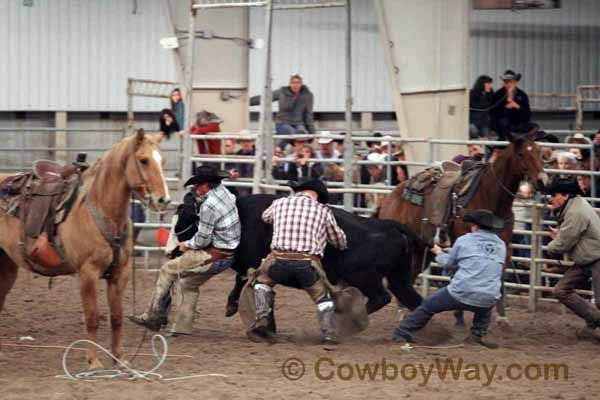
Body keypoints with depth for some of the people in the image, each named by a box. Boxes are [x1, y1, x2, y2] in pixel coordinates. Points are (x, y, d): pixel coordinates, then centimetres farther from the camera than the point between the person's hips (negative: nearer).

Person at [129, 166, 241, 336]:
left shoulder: (208, 206, -22)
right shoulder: (223, 191, 3)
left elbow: (202, 240, -18)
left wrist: (187, 245, 2)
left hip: (215, 256, -9)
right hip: (228, 256, 9)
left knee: (168, 270, 1)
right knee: (189, 283, 24)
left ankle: (153, 316, 5)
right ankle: (182, 327, 24)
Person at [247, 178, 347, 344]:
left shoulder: (279, 204, 17)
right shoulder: (323, 210, 14)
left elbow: (265, 217, 40)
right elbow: (340, 241, 25)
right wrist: (342, 246, 49)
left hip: (279, 260, 1)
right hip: (309, 264, -1)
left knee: (262, 281, 30)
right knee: (323, 297, 21)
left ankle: (262, 319, 12)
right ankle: (328, 334, 5)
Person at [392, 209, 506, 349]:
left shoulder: (464, 240, 2)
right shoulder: (501, 245, 10)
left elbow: (448, 264, 15)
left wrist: (439, 253, 37)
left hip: (461, 294, -3)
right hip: (488, 299, 3)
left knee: (427, 306, 20)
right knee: (486, 308, 41)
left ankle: (401, 334, 25)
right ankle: (477, 335, 24)